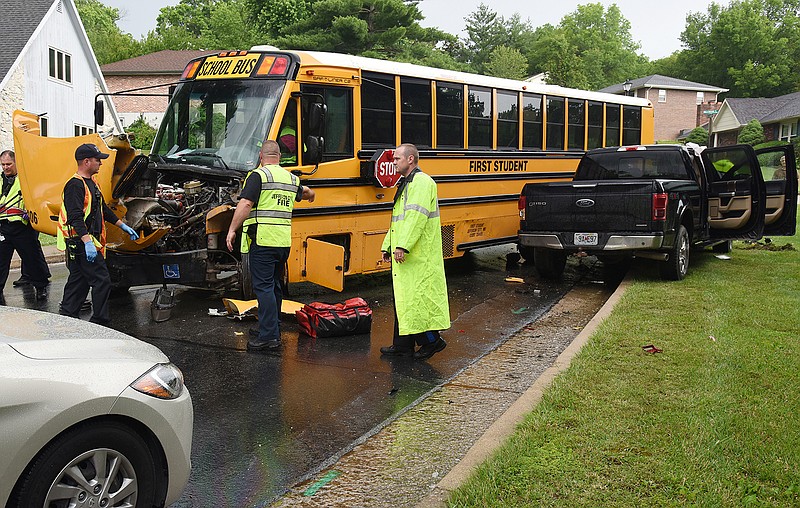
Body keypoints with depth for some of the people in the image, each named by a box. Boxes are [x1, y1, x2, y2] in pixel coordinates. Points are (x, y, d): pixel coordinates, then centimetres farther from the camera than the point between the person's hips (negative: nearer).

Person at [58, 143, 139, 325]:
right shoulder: (75, 185, -16)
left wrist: (123, 225, 27)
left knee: (78, 281, 15)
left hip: (89, 242, 11)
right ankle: (99, 322, -3)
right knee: (102, 280, -9)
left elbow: (103, 209, 27)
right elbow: (75, 217, -25)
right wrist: (87, 242, -33)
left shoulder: (92, 182, 17)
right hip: (81, 242, -10)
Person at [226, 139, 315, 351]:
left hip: (263, 240, -7)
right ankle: (274, 330, 26)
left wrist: (232, 230, -16)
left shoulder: (258, 175, -6)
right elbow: (306, 193, 39)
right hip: (284, 241, 7)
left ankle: (269, 337, -7)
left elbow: (245, 204, -19)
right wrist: (310, 195, 62)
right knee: (275, 286, 18)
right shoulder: (291, 178, 16)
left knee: (264, 288, -6)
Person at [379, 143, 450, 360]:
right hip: (404, 255, 10)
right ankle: (403, 345, 18)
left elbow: (416, 217, -23)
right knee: (402, 299, 12)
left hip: (419, 257, -10)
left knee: (416, 296, -7)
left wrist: (403, 246, -28)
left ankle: (432, 340, 4)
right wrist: (387, 245, 22)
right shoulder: (406, 184, 21)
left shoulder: (421, 182, -12)